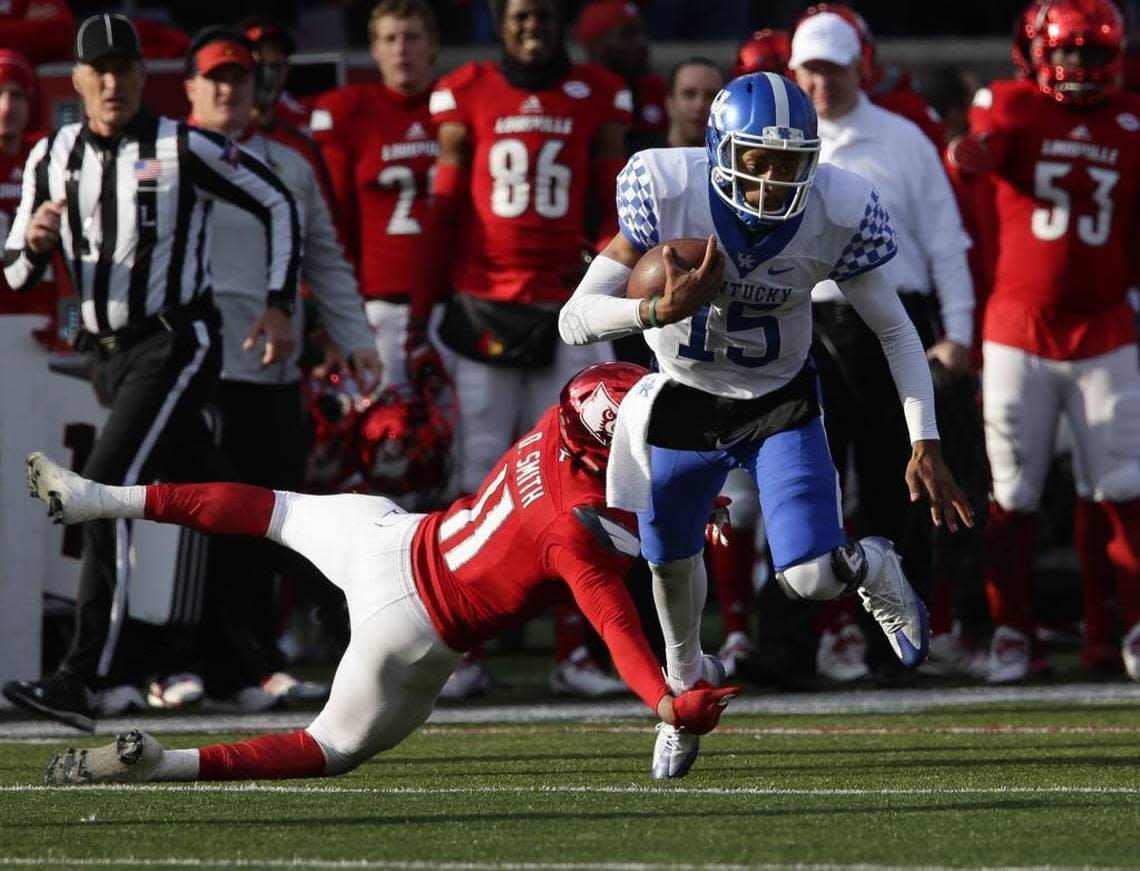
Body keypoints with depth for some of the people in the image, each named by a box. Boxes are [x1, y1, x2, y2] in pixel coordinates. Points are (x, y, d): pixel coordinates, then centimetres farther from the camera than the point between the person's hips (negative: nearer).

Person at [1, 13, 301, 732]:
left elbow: (278, 206, 0)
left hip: (177, 343, -6)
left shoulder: (185, 150, -9)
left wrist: (280, 302, -5)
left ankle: (82, 680, -24)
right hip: (113, 355, 6)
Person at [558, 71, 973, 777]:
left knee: (812, 577, -16)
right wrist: (660, 311, -48)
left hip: (782, 407, -1)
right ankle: (685, 686, 52)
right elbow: (576, 321, -30)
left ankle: (876, 571, 23)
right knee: (671, 559, 20)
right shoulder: (665, 193, -30)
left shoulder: (836, 211, -26)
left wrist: (926, 446, -14)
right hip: (684, 405, 1)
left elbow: (896, 331, -9)